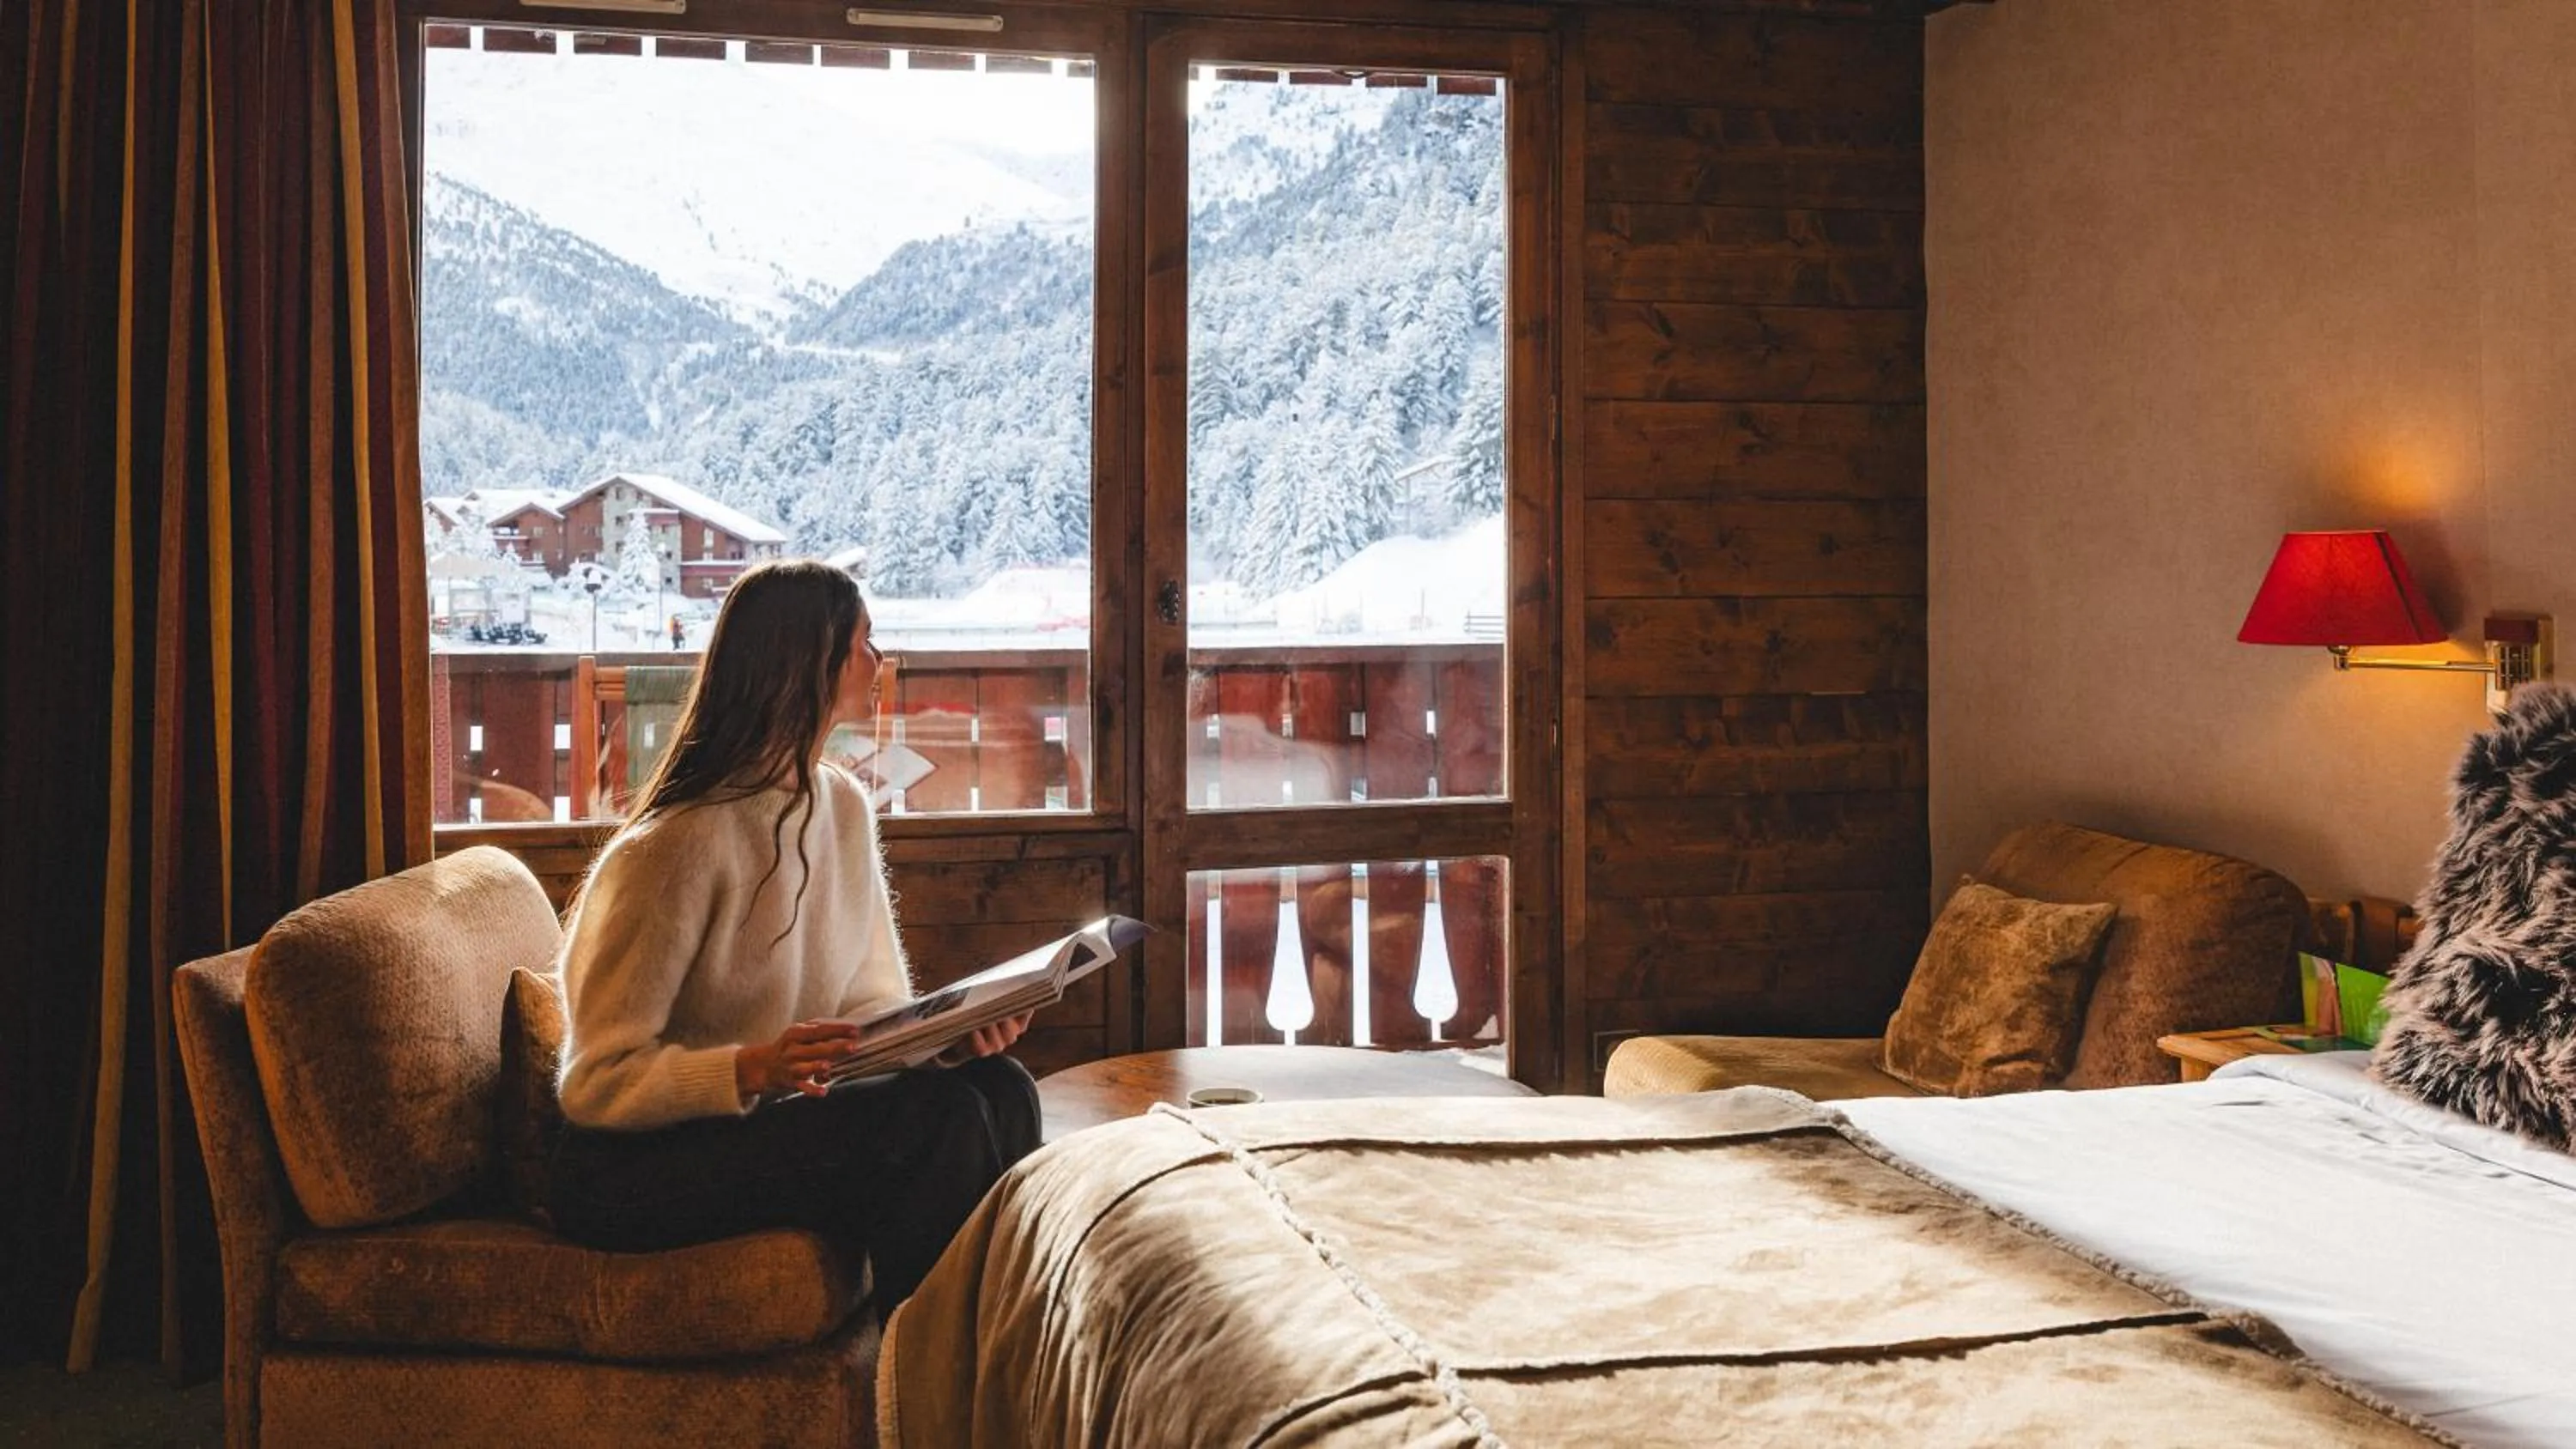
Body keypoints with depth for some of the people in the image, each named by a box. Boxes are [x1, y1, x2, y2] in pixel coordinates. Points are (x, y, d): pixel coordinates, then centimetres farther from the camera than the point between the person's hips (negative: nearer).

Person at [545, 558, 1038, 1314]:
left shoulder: (844, 807, 5)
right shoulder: (679, 843, -20)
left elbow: (875, 1003, 8)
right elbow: (596, 1083, -18)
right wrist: (752, 1070, -33)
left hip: (761, 1122, 7)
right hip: (627, 1169, -7)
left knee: (998, 1086, -17)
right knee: (935, 1116, -26)